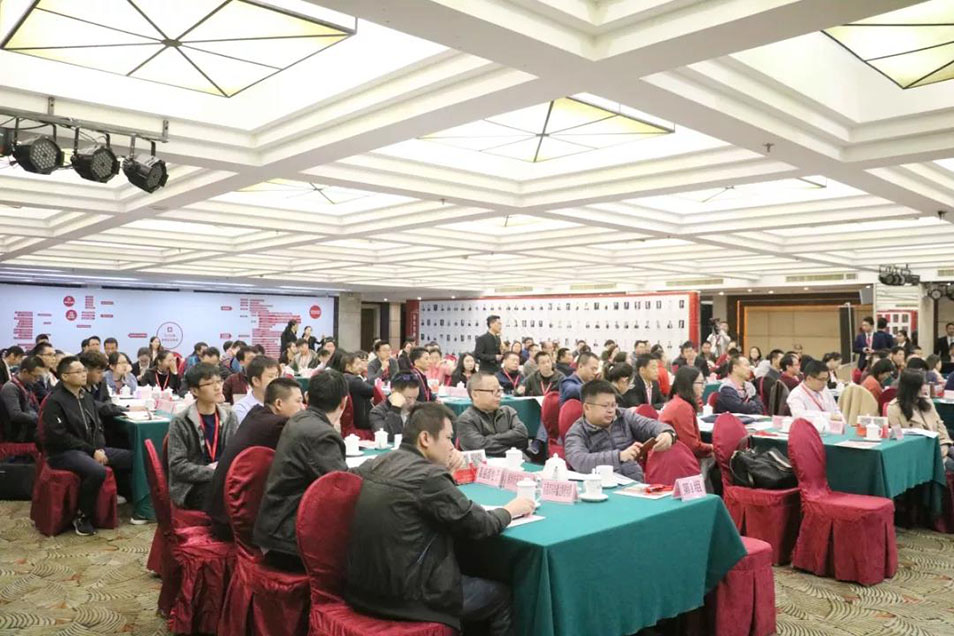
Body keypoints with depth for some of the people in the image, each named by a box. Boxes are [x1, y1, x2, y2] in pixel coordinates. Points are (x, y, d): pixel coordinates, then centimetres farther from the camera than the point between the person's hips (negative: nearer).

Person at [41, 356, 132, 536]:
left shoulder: (86, 396, 12)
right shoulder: (54, 401, -12)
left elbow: (97, 427, 16)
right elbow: (59, 437, -19)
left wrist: (99, 449, -4)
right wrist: (92, 451, -19)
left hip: (91, 449, 8)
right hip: (63, 452, -8)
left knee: (132, 458, -3)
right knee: (98, 471, -35)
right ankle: (81, 517, -16)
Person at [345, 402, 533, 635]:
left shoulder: (374, 464, 4)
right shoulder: (429, 475, -20)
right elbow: (480, 526, -11)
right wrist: (510, 510, 7)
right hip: (404, 596, -8)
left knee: (473, 574, 28)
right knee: (501, 595, 12)